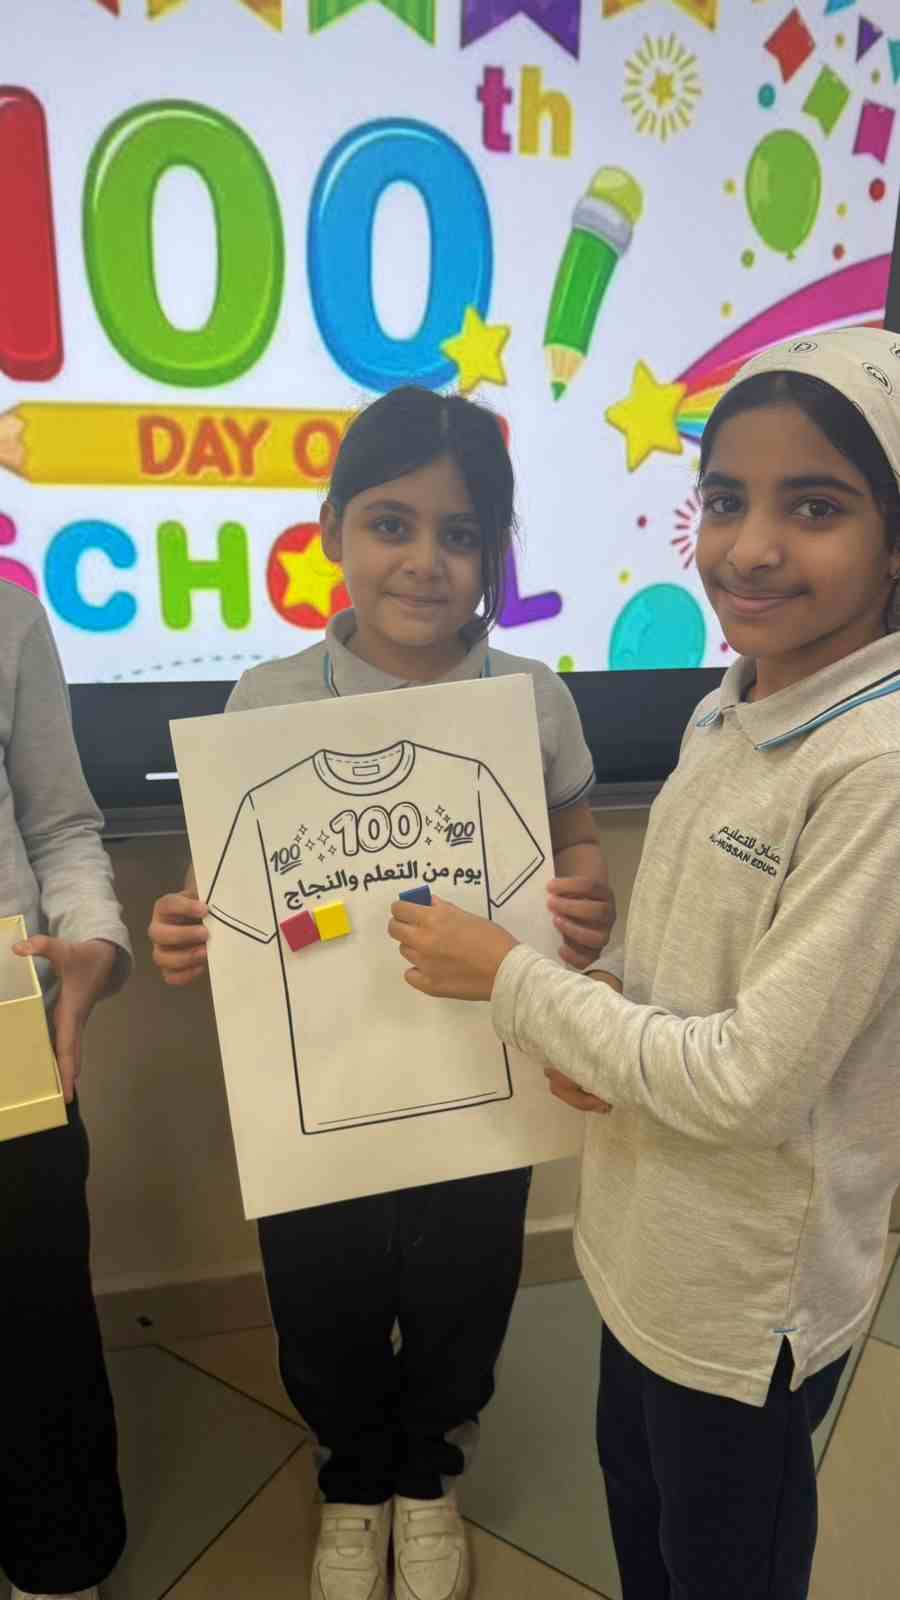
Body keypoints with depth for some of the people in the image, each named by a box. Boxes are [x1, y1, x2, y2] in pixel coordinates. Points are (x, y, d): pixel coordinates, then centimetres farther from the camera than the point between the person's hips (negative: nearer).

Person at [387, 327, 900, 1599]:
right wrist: (599, 1017, -10)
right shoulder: (725, 712, -2)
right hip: (646, 1237, 7)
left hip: (753, 1284, -7)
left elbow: (750, 1082, -26)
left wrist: (511, 977, -18)